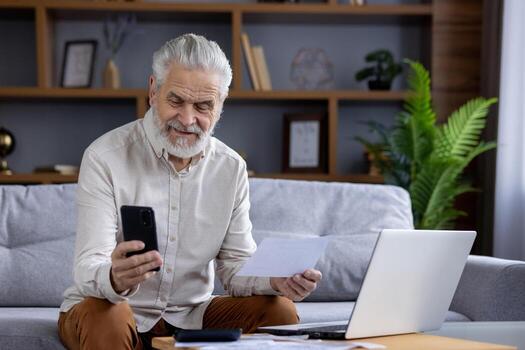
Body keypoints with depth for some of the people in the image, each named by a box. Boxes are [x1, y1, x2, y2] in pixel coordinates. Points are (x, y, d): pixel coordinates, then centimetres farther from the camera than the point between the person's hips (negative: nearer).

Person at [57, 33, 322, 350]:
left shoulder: (232, 167, -1)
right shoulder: (105, 157, -16)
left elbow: (236, 267, 0)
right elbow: (88, 269, -23)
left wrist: (276, 281, -23)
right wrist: (115, 278, -47)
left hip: (190, 314, 4)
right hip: (112, 307, -4)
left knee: (280, 311, -16)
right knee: (106, 318, -36)